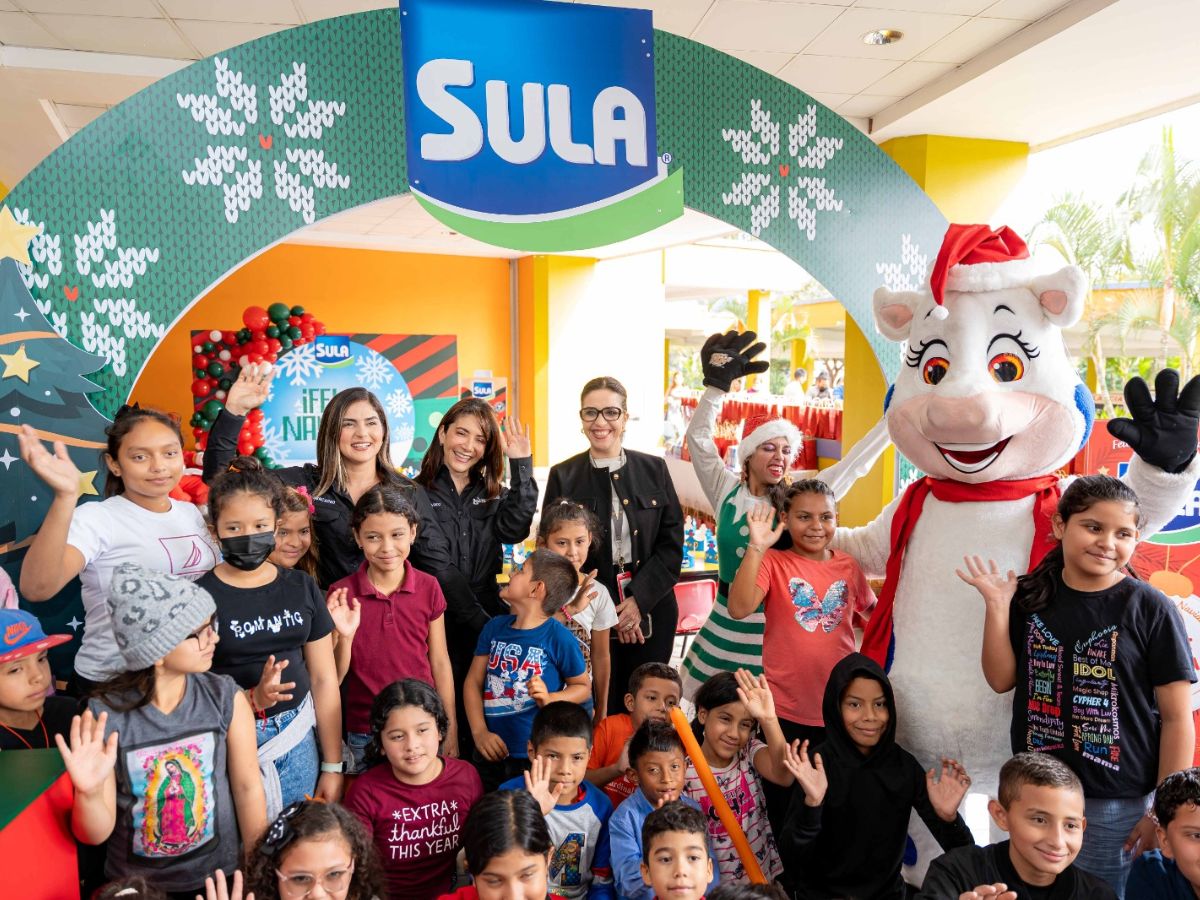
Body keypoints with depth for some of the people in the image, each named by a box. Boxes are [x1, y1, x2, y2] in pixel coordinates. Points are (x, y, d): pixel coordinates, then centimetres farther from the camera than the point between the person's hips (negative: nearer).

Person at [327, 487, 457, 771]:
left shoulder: (428, 587, -5)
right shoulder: (342, 594, -8)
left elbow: (440, 662, 2)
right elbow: (335, 676, -4)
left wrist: (450, 729, 4)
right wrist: (345, 636, -22)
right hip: (364, 734, 0)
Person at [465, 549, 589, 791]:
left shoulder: (559, 637, -12)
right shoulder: (494, 628, 2)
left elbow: (583, 687, -1)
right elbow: (473, 682, 4)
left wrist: (550, 698, -19)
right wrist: (480, 732, -8)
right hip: (491, 752, 4)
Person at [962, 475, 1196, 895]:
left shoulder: (1151, 609, -10)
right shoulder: (1030, 597, 0)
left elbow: (1177, 718, -8)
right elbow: (1001, 679, -1)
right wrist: (997, 607, -11)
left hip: (1117, 805, -3)